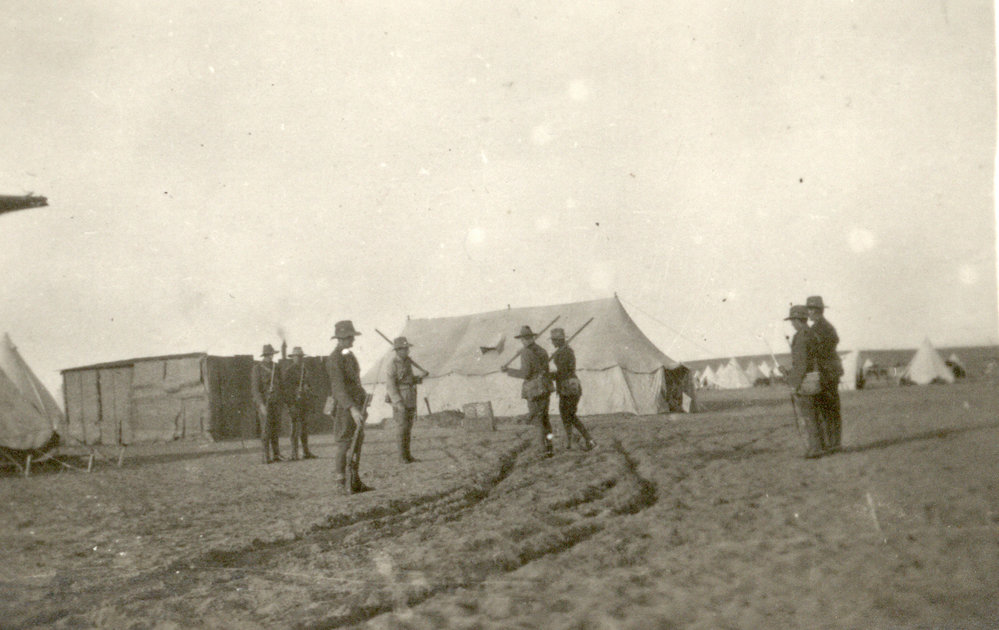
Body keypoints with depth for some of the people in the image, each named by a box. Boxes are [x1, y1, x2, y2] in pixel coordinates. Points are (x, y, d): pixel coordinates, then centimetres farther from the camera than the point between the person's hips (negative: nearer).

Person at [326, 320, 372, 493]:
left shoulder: (349, 356, 16)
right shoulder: (334, 359, -14)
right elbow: (338, 386, -23)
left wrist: (363, 405, 24)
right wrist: (352, 408, -32)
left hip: (356, 405, 9)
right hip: (344, 407, -9)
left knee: (357, 442, 10)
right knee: (345, 443, -6)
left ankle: (355, 481, 15)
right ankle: (342, 480, 0)